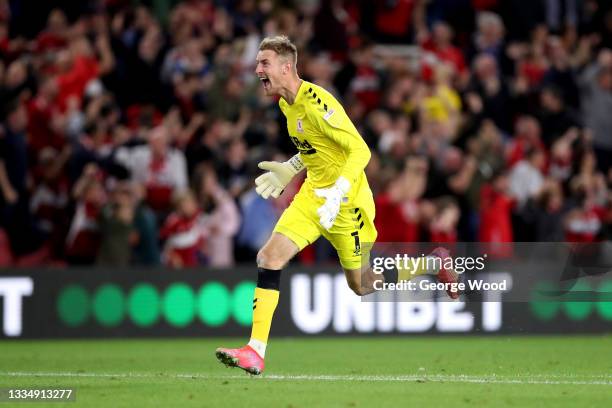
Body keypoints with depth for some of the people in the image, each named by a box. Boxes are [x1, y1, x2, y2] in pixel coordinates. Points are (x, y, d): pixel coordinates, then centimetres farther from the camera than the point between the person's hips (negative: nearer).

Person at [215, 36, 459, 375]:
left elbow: (360, 151, -26)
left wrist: (336, 195, -35)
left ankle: (433, 265, 31)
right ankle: (255, 352, -12)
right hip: (313, 194, 8)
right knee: (269, 257, -10)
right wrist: (288, 170, 16)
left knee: (363, 284, 7)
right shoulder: (286, 103, 5)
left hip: (346, 200, -8)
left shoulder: (315, 103, -23)